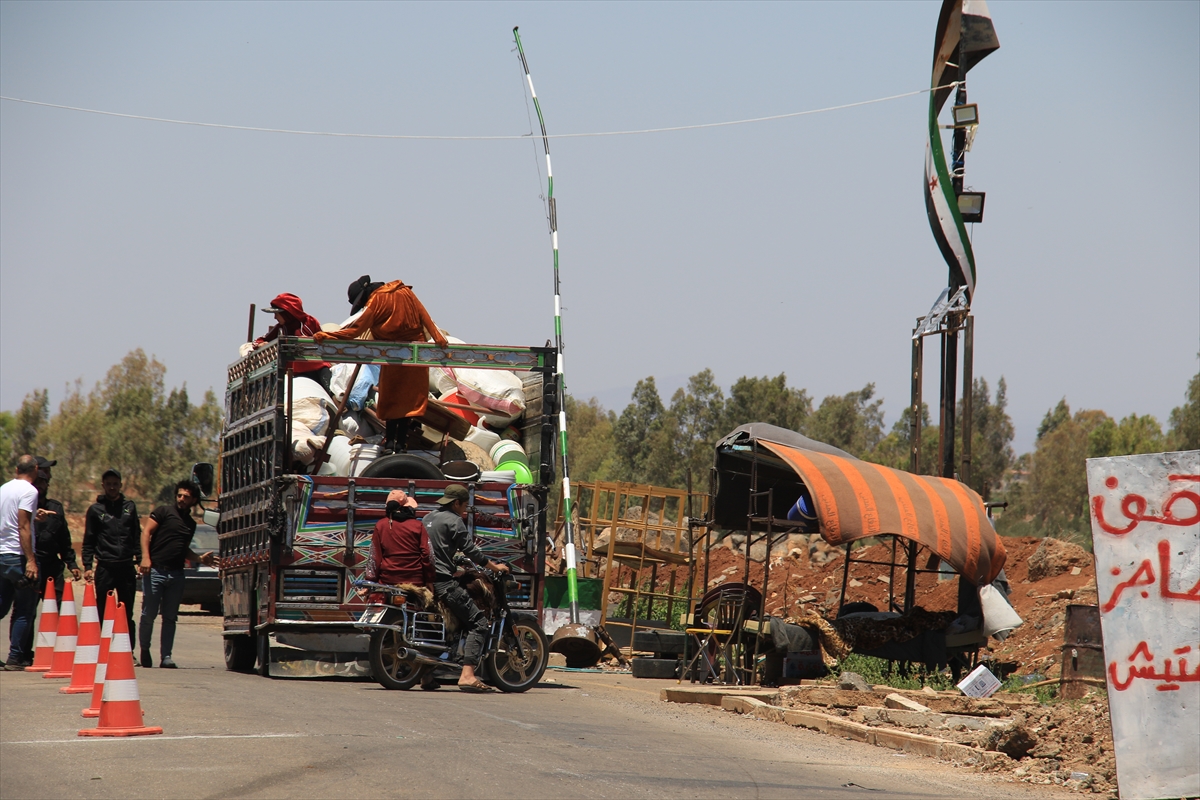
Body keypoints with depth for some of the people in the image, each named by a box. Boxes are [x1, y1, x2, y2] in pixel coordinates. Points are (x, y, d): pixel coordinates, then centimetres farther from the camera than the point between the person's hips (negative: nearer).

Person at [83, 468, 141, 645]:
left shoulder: (129, 507, 11)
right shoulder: (95, 509, 5)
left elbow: (137, 536, 12)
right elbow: (88, 541, 4)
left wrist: (139, 560, 5)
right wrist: (87, 566, -3)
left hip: (127, 567, 2)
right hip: (105, 568, -2)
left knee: (127, 614, 6)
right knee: (102, 612, -1)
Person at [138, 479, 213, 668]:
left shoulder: (191, 524, 19)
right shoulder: (164, 512, 3)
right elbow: (146, 532, -5)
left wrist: (200, 559, 12)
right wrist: (145, 557, -17)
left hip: (176, 575, 5)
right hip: (155, 570, -5)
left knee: (170, 617, 3)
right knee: (148, 614, -2)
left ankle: (166, 656, 5)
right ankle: (145, 651, 14)